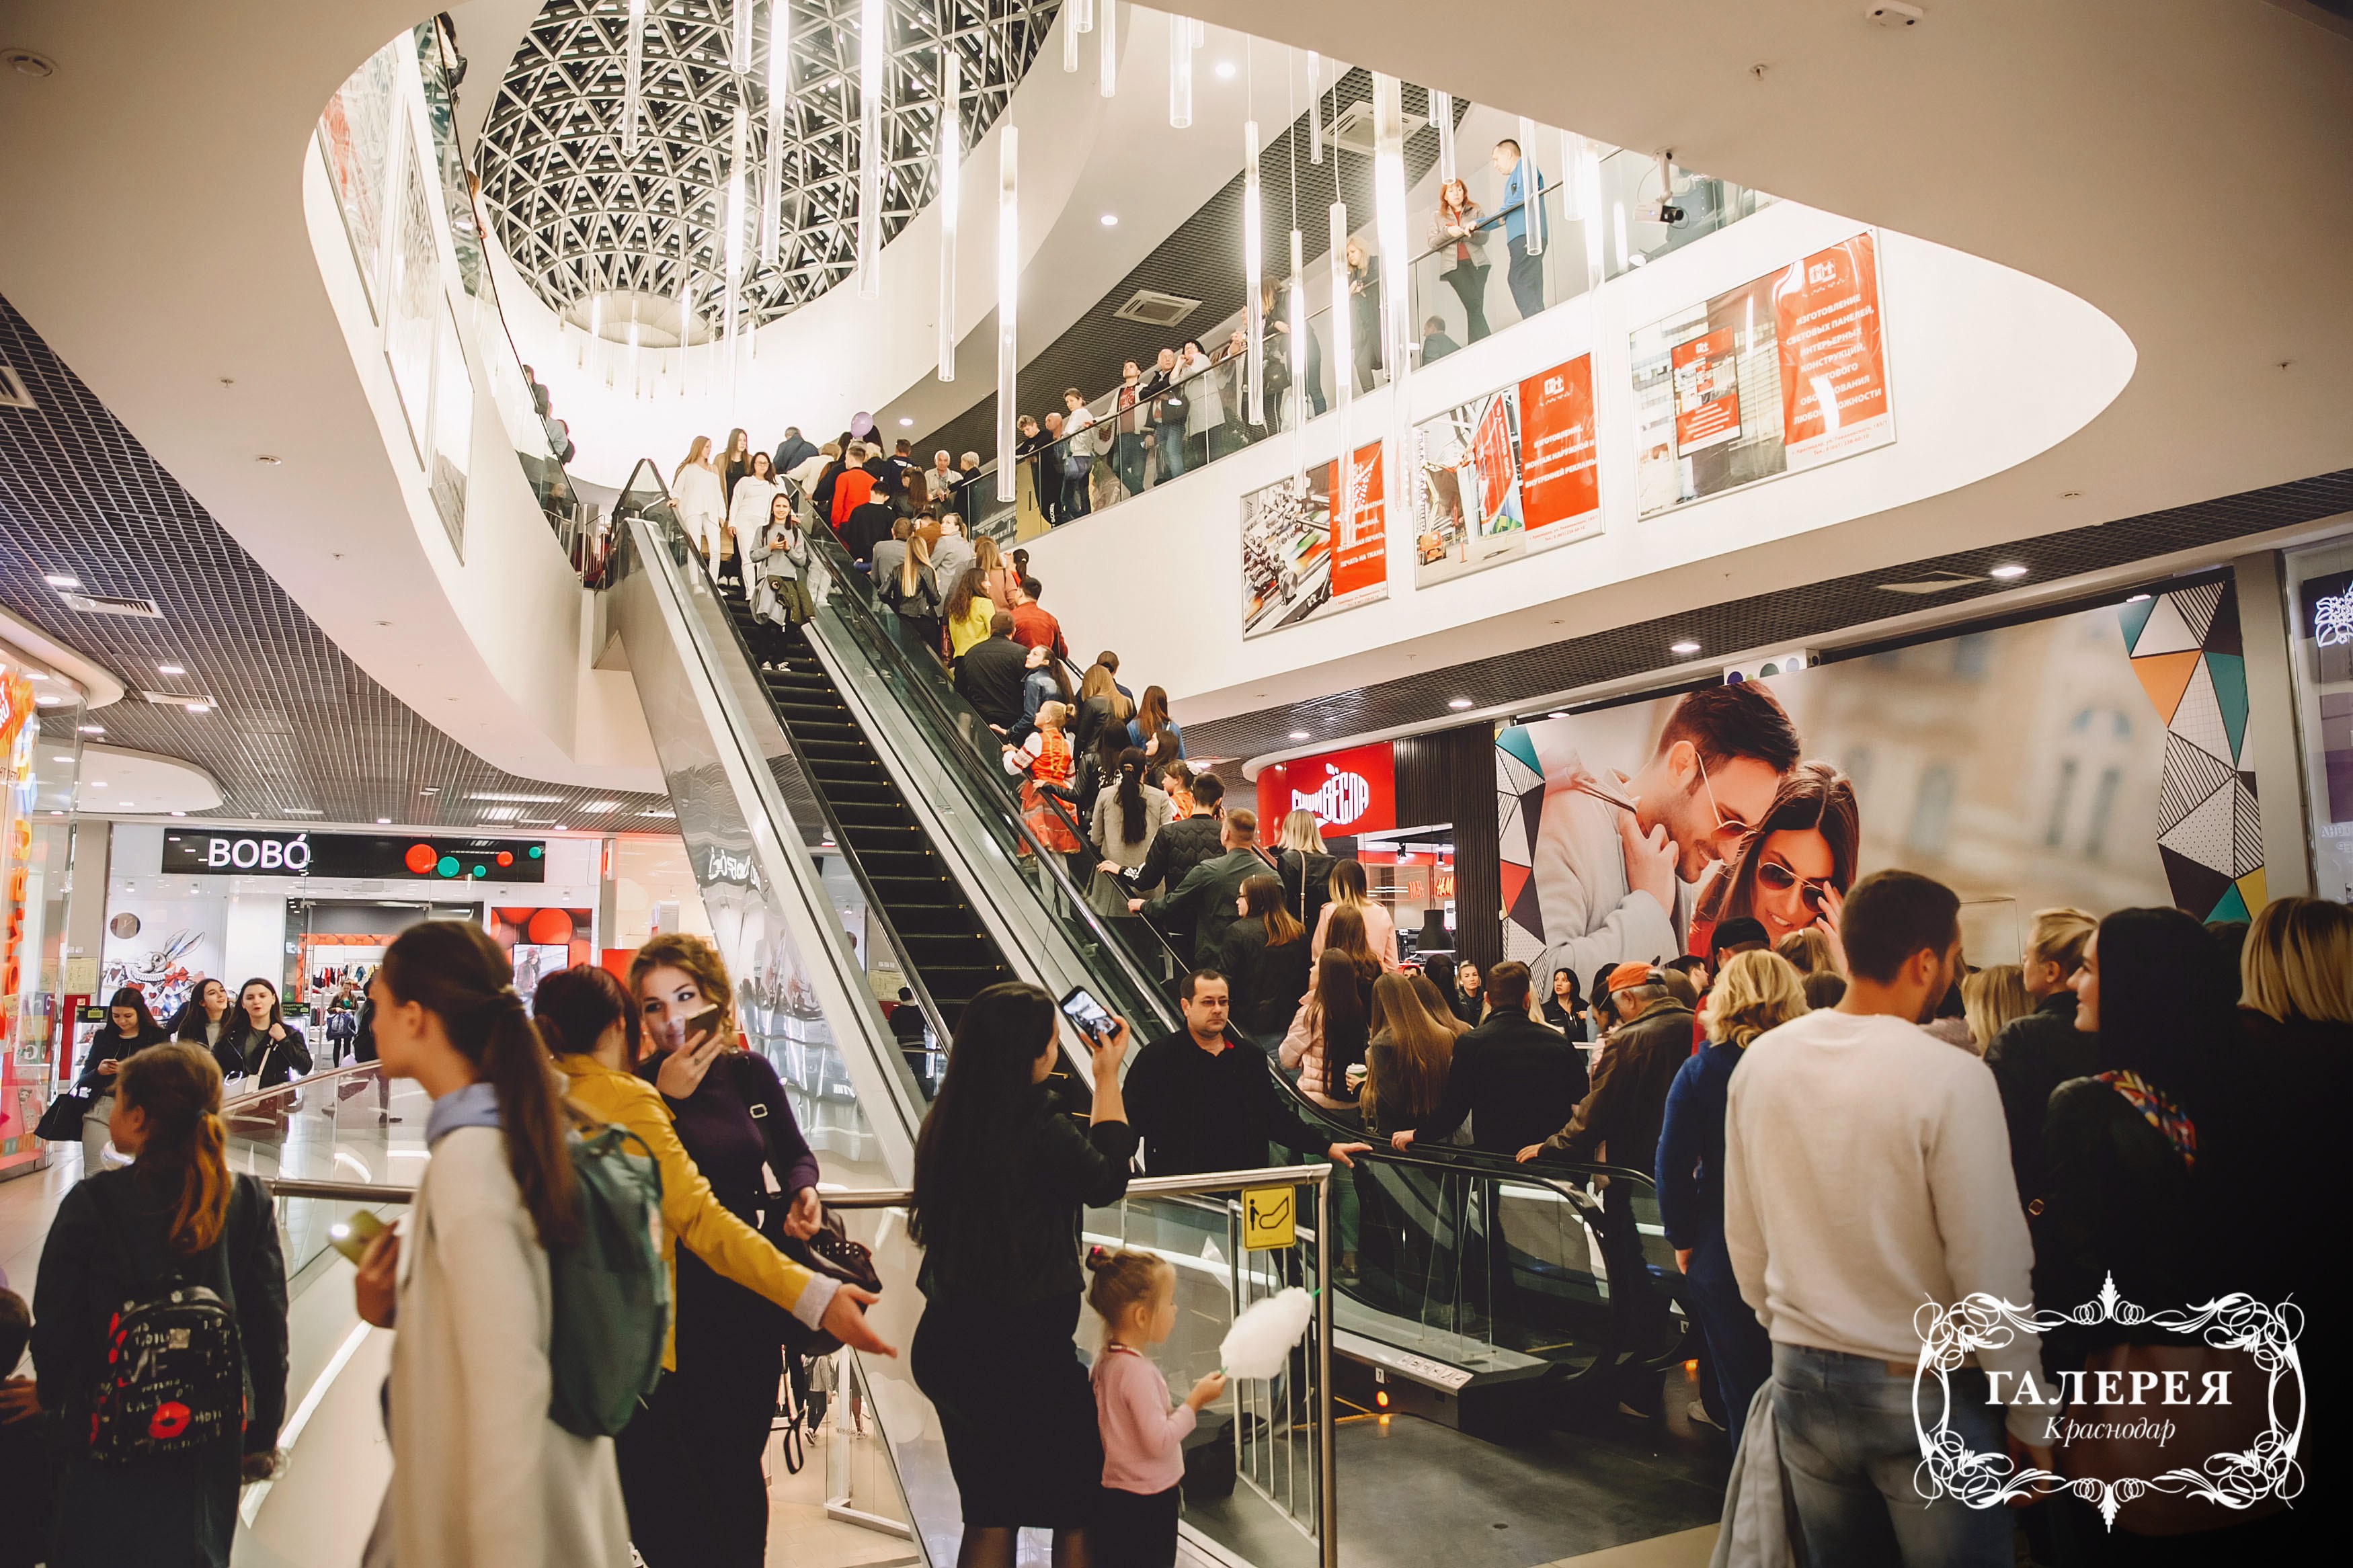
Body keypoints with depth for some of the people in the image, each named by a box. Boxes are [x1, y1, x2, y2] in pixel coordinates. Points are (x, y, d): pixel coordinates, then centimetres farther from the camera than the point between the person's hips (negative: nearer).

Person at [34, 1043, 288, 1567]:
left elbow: (55, 1326, -8)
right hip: (212, 1440, 2)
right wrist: (262, 1435, 8)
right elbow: (268, 1327, -4)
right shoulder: (249, 1201, -8)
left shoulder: (92, 1203, -15)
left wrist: (50, 1393, 14)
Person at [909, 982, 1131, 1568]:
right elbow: (1107, 1180, -5)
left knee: (990, 1515, 21)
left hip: (951, 1340, 7)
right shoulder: (1041, 1129, -24)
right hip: (1025, 1349, -7)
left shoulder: (944, 1120, -4)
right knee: (1078, 1509, 16)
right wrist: (1107, 1079, 3)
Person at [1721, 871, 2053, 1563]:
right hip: (1928, 1393, -4)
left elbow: (1743, 1235, 4)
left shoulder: (1760, 1061, -4)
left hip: (1802, 1378, 4)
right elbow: (1992, 1269, -15)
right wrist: (2031, 1419, -3)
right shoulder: (1952, 1077, -18)